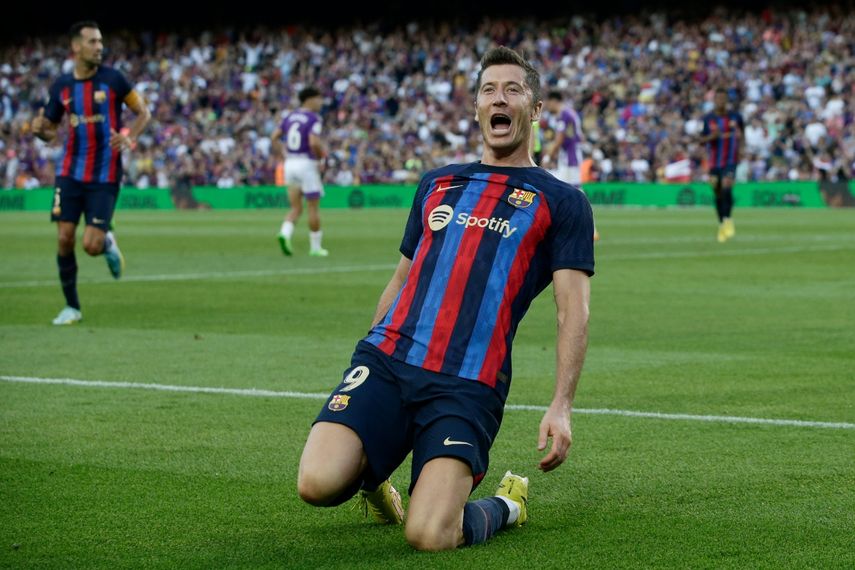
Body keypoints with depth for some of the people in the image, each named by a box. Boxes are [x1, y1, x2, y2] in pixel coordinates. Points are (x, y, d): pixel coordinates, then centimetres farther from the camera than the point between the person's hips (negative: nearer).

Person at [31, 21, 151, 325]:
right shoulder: (61, 86, 3)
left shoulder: (113, 79, -5)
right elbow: (50, 130, 12)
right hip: (71, 172, 3)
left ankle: (108, 243, 28)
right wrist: (39, 129, -12)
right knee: (64, 239, -4)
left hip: (105, 176, -3)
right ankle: (71, 307, 12)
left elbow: (143, 112, 3)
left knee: (92, 246, -10)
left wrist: (130, 137, -16)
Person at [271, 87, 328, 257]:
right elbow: (314, 142, -24)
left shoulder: (290, 116, 10)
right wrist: (321, 154, -7)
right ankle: (315, 247, 12)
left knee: (296, 208, 11)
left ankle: (285, 234, -15)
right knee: (313, 208, 6)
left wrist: (285, 154, 15)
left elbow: (275, 136, 13)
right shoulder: (313, 119, -12)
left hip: (290, 164, 6)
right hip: (307, 164, -6)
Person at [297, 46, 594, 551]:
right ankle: (372, 474, 18)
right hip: (387, 358, 4)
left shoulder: (562, 202, 9)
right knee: (318, 483, -20)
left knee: (429, 535, -22)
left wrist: (562, 406, -11)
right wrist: (368, 361, 25)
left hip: (468, 384, -4)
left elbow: (574, 310, 1)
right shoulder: (437, 184, 23)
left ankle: (506, 506, 14)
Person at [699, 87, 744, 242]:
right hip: (714, 161, 1)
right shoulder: (707, 119, 0)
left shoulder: (735, 117, 2)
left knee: (726, 188, -20)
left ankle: (728, 220, -6)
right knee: (718, 194, 7)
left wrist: (740, 136, -5)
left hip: (730, 160, -1)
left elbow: (742, 134, 17)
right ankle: (722, 224, 22)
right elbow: (702, 140, -1)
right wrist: (712, 136, -20)